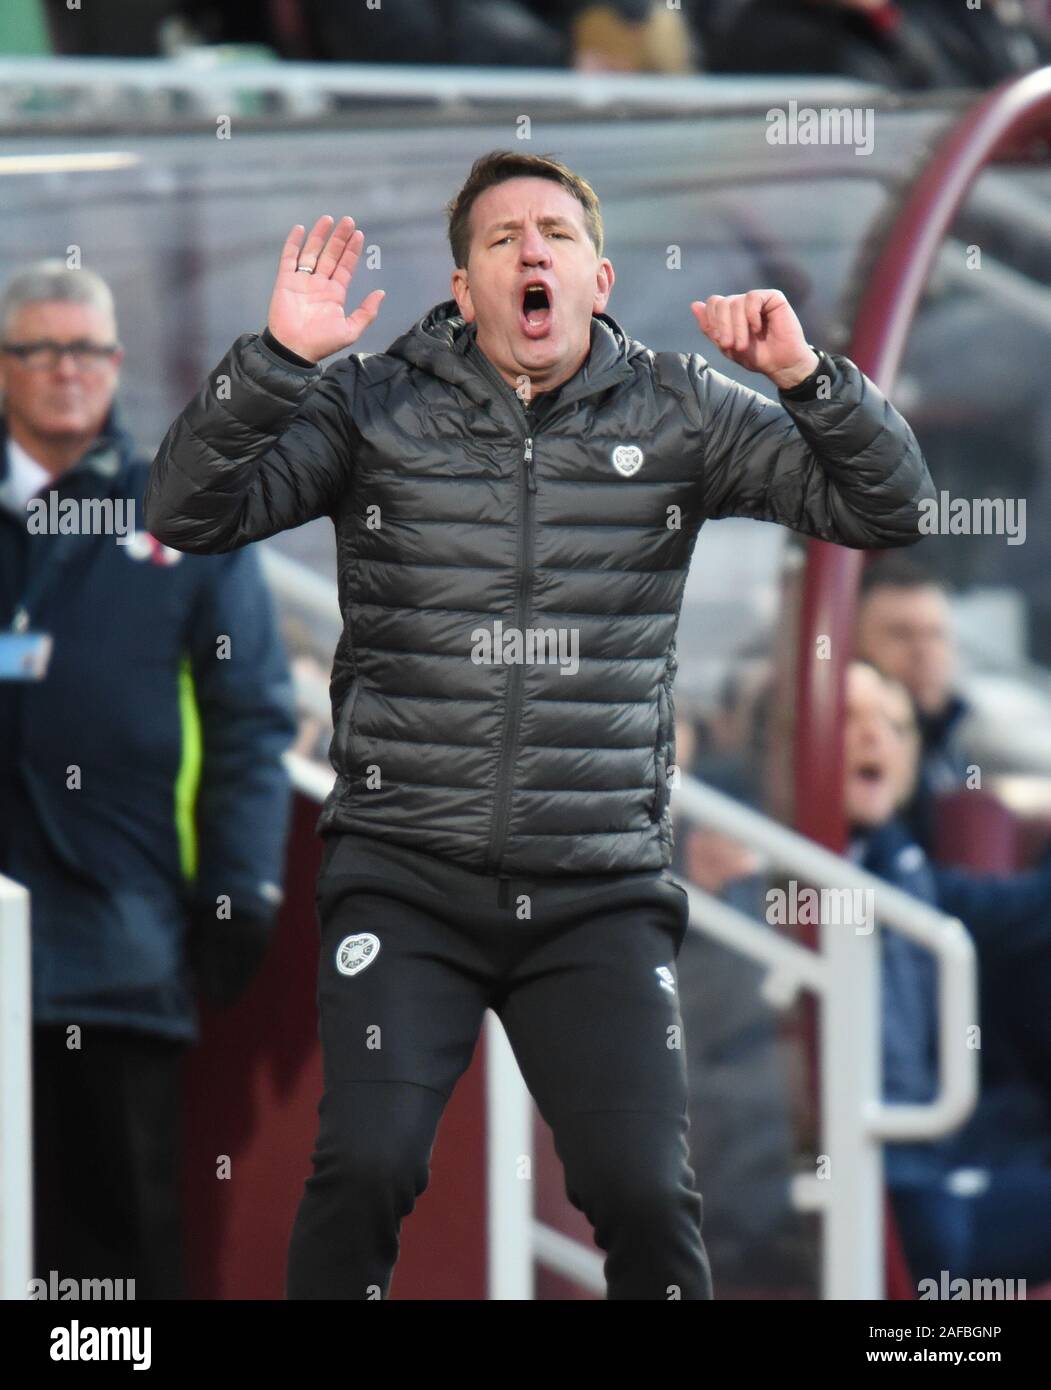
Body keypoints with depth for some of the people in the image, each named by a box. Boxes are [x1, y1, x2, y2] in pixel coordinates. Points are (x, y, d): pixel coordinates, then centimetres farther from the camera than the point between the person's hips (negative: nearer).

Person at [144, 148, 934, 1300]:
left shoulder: (676, 414, 6)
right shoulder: (374, 406, 3)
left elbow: (886, 507, 5)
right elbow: (190, 513, -5)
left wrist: (806, 374, -12)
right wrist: (278, 360, -17)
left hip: (600, 896, 1)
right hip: (406, 878, -1)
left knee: (644, 1192, -7)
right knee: (365, 1164, -18)